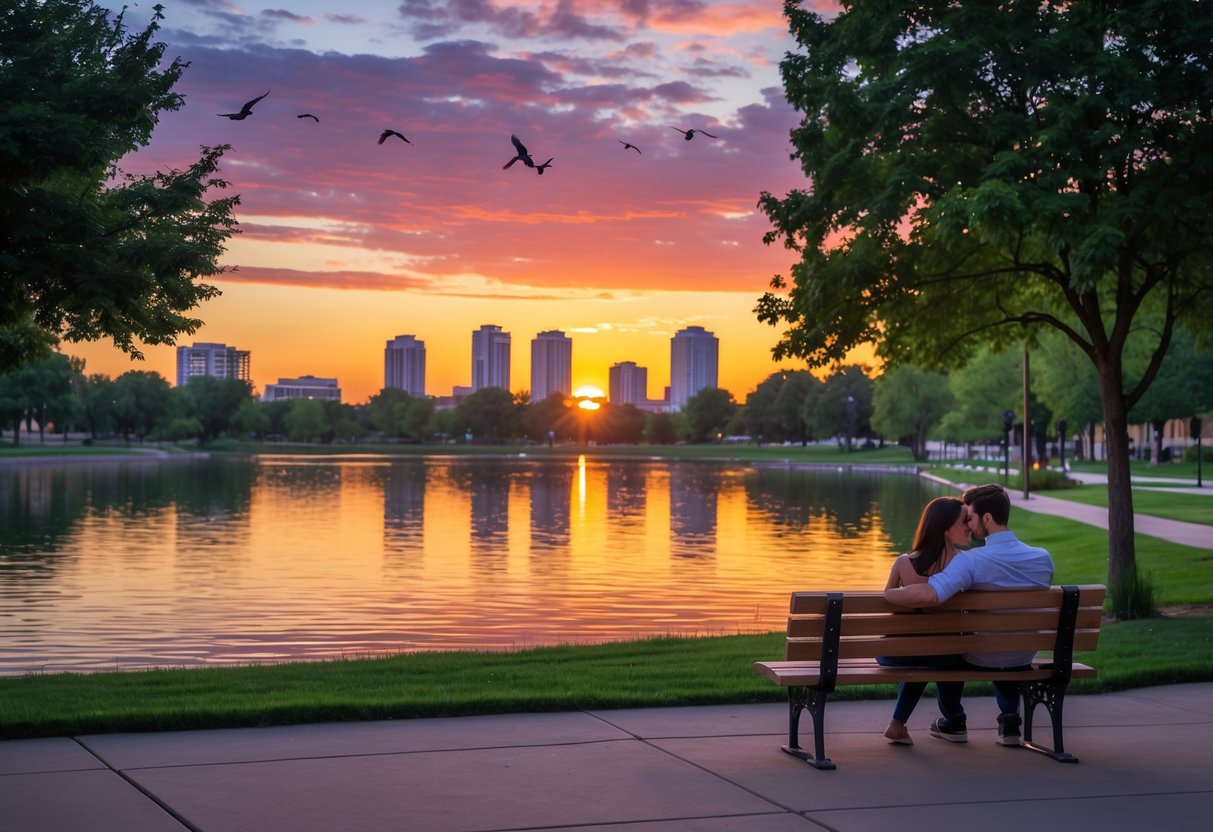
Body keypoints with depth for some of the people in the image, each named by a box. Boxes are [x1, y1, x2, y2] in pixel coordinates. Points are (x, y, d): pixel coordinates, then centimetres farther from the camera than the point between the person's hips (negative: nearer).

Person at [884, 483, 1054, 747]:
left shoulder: (970, 561, -28)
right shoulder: (1043, 559, -11)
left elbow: (928, 595, -41)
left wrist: (888, 593, -23)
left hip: (978, 660, -4)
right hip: (1023, 660, 4)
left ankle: (953, 722, 33)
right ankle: (1010, 721, 28)